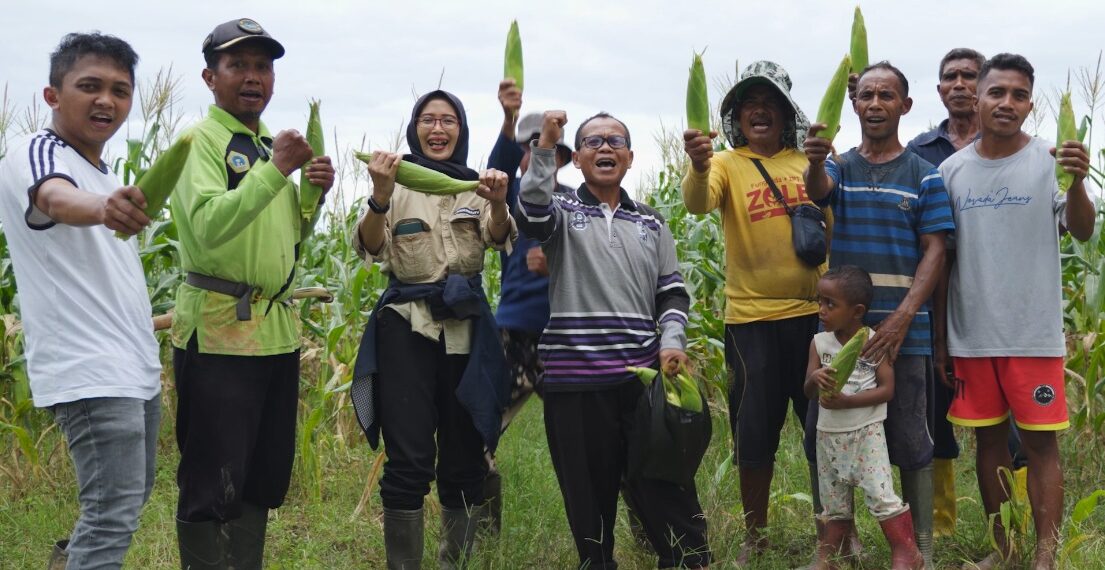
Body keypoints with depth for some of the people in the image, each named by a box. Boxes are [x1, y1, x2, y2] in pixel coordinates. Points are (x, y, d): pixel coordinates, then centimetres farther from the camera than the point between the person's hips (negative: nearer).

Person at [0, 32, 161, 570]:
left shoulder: (106, 177, 16)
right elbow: (57, 201, -37)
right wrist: (101, 208, -59)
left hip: (134, 367, 10)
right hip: (91, 371, -10)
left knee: (131, 496, 18)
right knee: (114, 514, -13)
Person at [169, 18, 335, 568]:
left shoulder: (272, 145, 15)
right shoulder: (200, 140, -8)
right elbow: (208, 227, -24)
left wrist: (315, 192, 3)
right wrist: (276, 170, -28)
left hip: (276, 329, 8)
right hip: (218, 329, -8)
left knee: (266, 477, 14)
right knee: (213, 486, -4)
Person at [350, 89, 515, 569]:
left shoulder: (476, 186, 8)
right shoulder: (397, 184, 2)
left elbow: (499, 238, -12)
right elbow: (369, 247, -14)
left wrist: (498, 204, -35)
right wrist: (380, 196, -34)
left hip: (467, 330, 2)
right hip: (407, 329, -2)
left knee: (465, 460, 7)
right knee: (409, 462, -7)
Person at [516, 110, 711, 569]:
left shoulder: (650, 224, 17)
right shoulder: (561, 212, 7)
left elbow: (672, 292, 17)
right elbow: (532, 215, -17)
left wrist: (672, 340, 0)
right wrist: (544, 148, -24)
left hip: (642, 373, 2)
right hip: (575, 379, -2)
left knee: (667, 484, 0)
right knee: (590, 493, 4)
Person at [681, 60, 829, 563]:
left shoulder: (811, 162, 7)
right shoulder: (727, 164, 0)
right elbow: (697, 202, -20)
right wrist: (698, 167, -41)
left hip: (813, 312, 2)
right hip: (751, 318, -1)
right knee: (754, 433, 6)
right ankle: (755, 538, 20)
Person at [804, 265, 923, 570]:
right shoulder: (819, 342, 2)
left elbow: (887, 389, -12)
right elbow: (808, 393, 0)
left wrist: (846, 401, -23)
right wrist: (815, 379, -24)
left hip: (866, 433, -4)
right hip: (829, 434, 4)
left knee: (881, 495, -9)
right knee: (834, 505, 13)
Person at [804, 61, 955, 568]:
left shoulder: (924, 176, 4)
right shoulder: (839, 168, 10)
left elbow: (935, 252, -2)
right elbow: (816, 189, -14)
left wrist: (902, 318, -15)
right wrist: (815, 159, -39)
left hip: (903, 330, -2)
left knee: (910, 441, 2)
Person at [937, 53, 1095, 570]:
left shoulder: (1048, 161, -3)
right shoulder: (952, 169, 5)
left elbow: (1082, 232, -10)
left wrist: (1077, 183, -30)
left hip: (1034, 332, -3)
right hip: (971, 334, 3)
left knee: (1040, 442, 0)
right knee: (988, 438, 11)